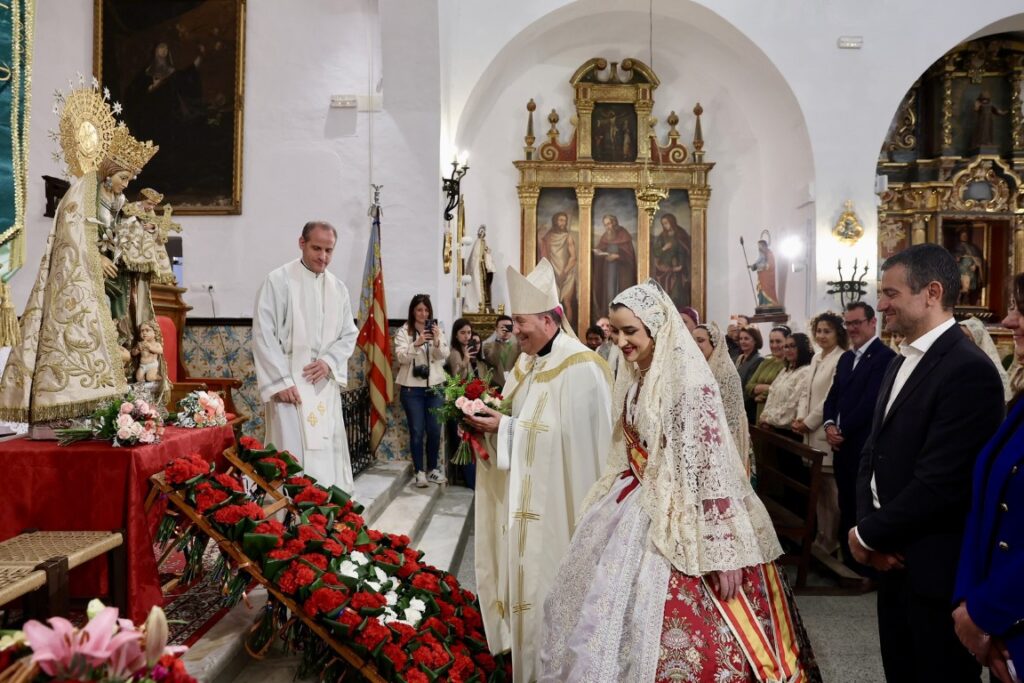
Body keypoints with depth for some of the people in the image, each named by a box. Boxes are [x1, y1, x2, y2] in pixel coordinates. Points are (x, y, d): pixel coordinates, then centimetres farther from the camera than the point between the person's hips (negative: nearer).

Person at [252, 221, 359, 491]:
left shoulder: (338, 288, 11)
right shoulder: (279, 280, -5)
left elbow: (349, 334, 13)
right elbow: (263, 334, -10)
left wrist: (329, 361, -6)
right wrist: (282, 380, -15)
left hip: (325, 386, 5)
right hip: (290, 384, -5)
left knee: (328, 456, 9)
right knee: (293, 457, -7)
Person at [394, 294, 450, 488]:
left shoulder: (437, 330, 8)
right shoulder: (403, 331, -1)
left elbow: (444, 357, -1)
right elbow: (401, 357, -12)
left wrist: (437, 341, -20)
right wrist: (416, 344, -28)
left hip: (434, 387, 3)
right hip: (412, 388, -3)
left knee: (434, 429, 5)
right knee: (417, 430, -1)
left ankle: (432, 468, 20)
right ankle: (419, 472, 8)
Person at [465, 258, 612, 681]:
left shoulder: (580, 369, -18)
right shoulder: (528, 364, 9)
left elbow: (571, 439, -22)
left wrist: (505, 428, -19)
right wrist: (492, 424, -5)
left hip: (557, 503, -8)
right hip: (526, 499, 8)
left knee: (551, 584, 3)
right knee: (525, 576, 16)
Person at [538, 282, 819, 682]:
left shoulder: (689, 378, -18)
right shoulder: (634, 379, 6)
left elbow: (712, 465, -21)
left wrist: (722, 552, -23)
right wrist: (613, 499, 18)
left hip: (680, 519, -8)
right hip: (637, 508, 8)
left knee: (667, 625, 1)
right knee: (612, 609, 16)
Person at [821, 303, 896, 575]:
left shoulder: (885, 356, -12)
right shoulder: (846, 358, 16)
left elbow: (870, 401, -18)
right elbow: (833, 396, 15)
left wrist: (842, 431, -13)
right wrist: (829, 425, -3)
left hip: (865, 446, -8)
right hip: (842, 445, 8)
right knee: (846, 505, 14)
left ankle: (867, 565, 13)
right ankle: (848, 559, 25)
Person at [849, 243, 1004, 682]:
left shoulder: (968, 371, -20)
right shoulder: (901, 362, 10)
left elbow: (939, 484, -25)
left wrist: (868, 534, -12)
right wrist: (867, 527, -5)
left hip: (936, 567, -8)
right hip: (893, 556, 8)